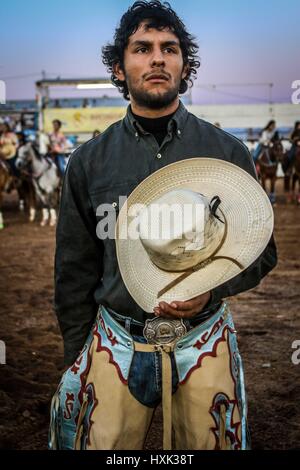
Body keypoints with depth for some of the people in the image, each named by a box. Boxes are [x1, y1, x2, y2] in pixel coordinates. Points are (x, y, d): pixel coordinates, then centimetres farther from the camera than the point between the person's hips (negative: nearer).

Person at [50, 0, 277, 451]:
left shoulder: (228, 152, -2)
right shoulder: (89, 160, 0)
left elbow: (261, 249, 5)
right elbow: (74, 273, 6)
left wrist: (211, 288, -14)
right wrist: (77, 361, 8)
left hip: (205, 342, 0)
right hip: (115, 343, 0)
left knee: (207, 443, 14)